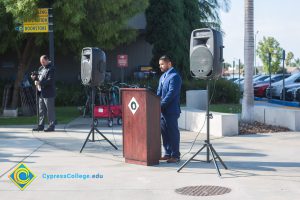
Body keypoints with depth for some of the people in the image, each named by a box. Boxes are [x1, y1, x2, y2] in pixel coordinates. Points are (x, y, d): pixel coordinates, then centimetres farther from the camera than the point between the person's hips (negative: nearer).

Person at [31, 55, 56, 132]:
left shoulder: (51, 69, -10)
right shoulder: (41, 68, 16)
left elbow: (50, 80, -20)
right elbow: (38, 78, 24)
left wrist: (40, 83, -26)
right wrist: (34, 78, 1)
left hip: (48, 93, -9)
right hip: (41, 93, 9)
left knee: (50, 110, -3)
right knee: (41, 110, 13)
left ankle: (51, 126, 2)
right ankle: (41, 125, 19)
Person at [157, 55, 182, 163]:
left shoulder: (174, 76, -12)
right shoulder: (163, 77, 17)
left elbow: (171, 93, -20)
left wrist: (161, 104, -22)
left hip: (171, 110, -9)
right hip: (163, 110, 9)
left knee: (173, 133, -3)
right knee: (164, 132, 12)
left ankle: (175, 156, 3)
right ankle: (168, 154, 21)